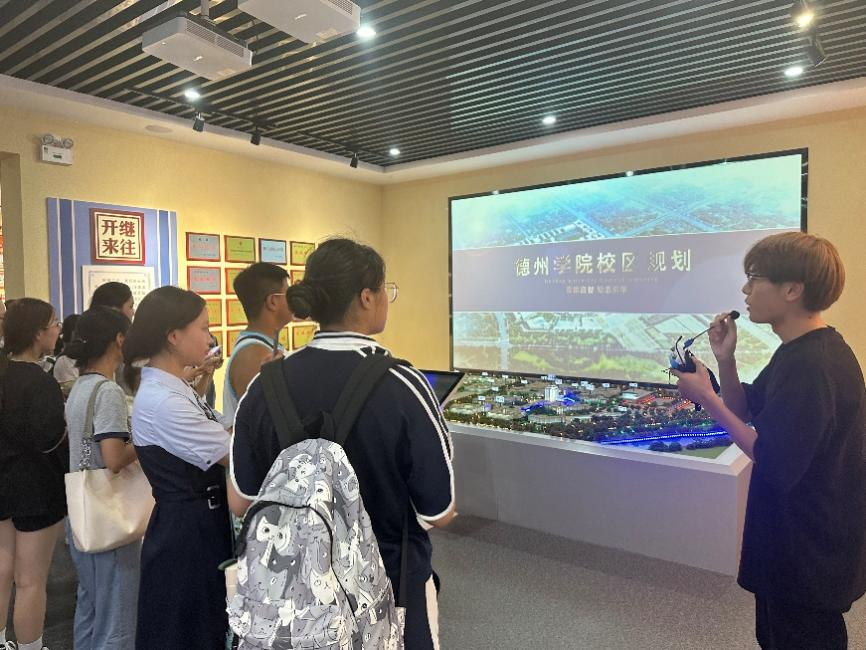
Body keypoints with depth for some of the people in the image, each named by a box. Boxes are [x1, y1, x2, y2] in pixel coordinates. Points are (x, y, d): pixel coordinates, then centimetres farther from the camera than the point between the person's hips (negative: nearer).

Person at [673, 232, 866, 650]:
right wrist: (725, 360, -5)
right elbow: (746, 410, 10)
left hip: (810, 552, -10)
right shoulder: (802, 352, 5)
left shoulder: (811, 365, -28)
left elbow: (775, 463, -29)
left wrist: (705, 397, -25)